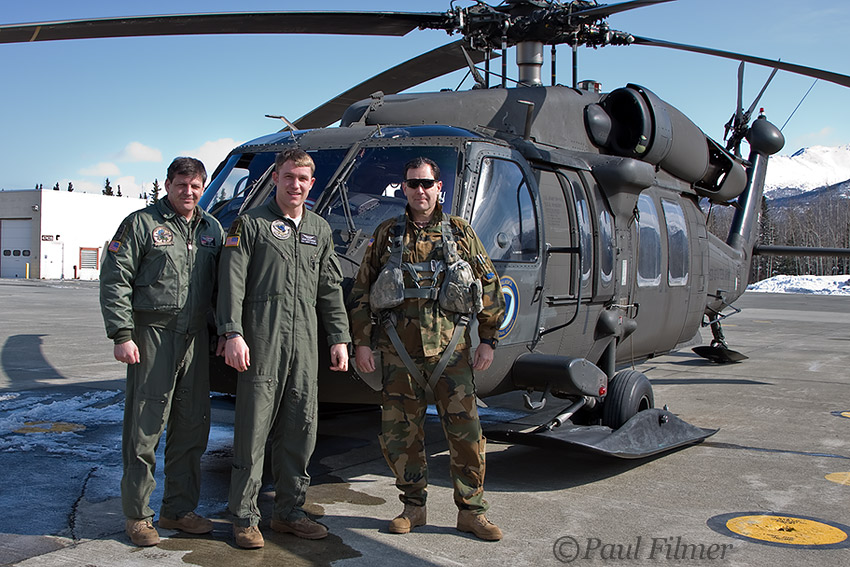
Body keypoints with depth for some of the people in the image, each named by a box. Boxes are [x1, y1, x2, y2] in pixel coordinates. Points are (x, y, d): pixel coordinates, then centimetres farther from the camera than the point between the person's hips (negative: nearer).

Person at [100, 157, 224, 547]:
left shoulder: (211, 229, 14)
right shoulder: (141, 224, -1)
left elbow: (222, 284, 18)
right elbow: (114, 281, -5)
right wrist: (122, 334, -13)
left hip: (196, 337, 5)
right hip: (152, 335, -5)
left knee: (193, 426, 9)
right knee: (145, 427, -1)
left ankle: (179, 508, 22)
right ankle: (137, 515, 11)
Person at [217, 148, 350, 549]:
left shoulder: (319, 229, 18)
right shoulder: (250, 224, 3)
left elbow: (330, 289, 19)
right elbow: (232, 283, -5)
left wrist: (339, 338, 13)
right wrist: (232, 333, -15)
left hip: (305, 347, 5)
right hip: (261, 343, -5)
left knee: (301, 430, 8)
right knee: (253, 430, -1)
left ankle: (289, 512, 21)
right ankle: (244, 518, 11)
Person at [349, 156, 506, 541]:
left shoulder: (461, 232, 9)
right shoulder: (387, 234, 11)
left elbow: (490, 287, 10)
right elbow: (361, 291, 12)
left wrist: (488, 340, 4)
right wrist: (361, 341, 5)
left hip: (450, 346, -1)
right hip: (399, 348, 1)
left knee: (465, 429, -2)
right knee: (399, 431, 4)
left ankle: (471, 511, 11)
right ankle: (414, 506, 21)